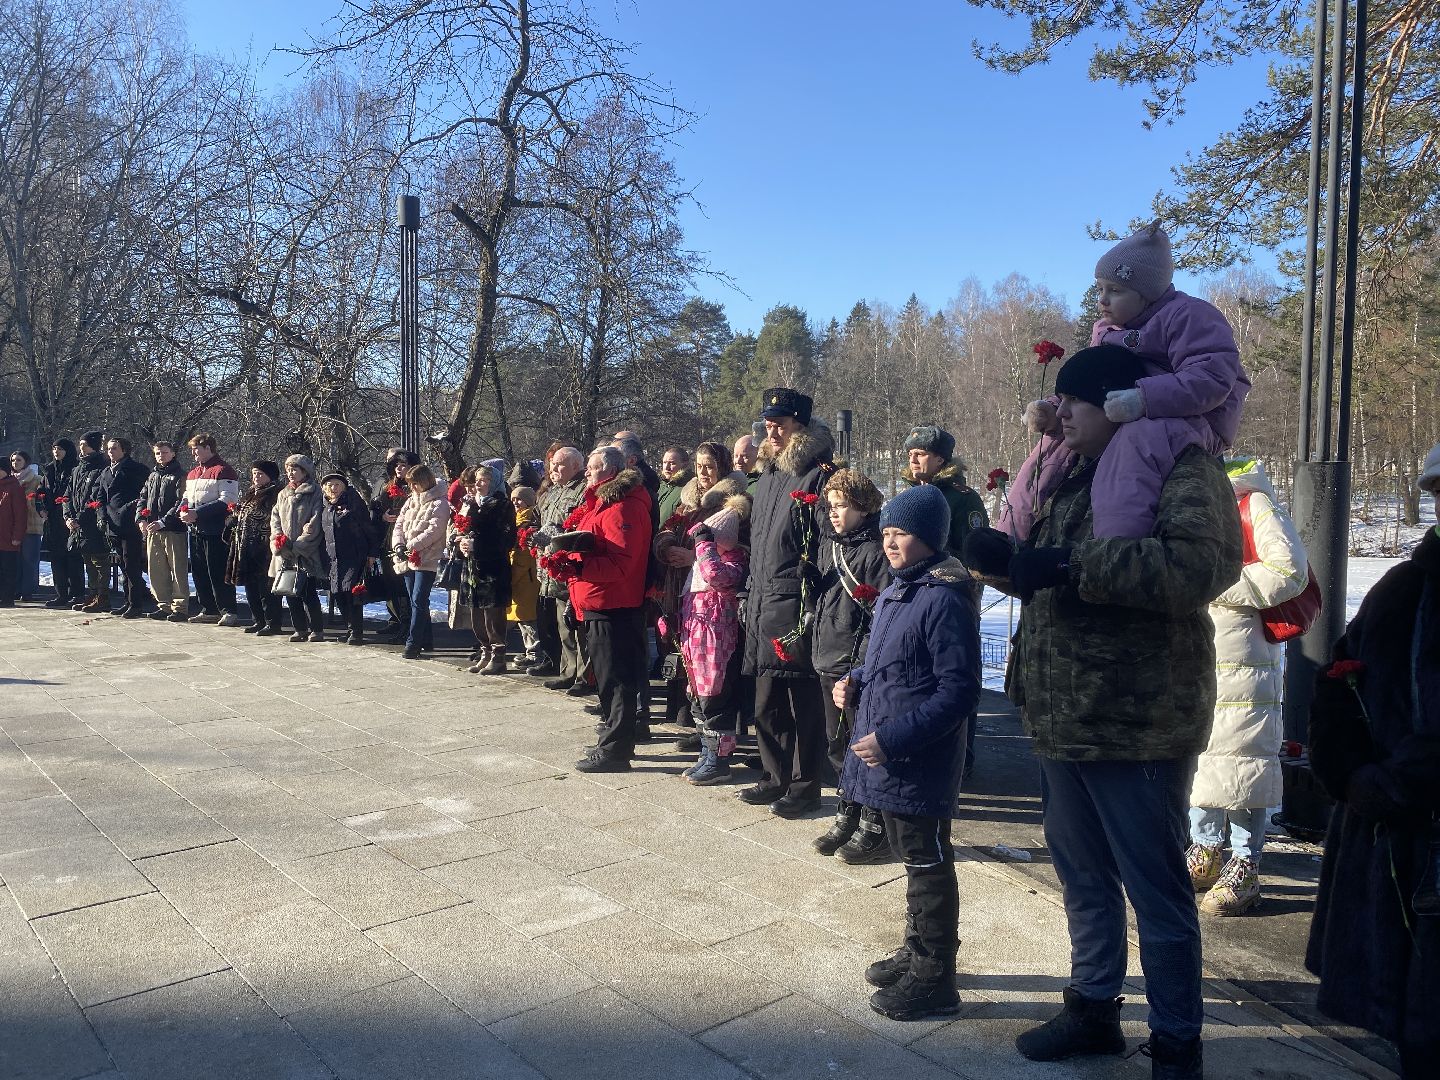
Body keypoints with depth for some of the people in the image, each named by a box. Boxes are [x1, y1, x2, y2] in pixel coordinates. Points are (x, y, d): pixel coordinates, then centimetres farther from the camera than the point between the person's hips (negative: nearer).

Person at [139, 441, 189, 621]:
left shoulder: (179, 475, -3)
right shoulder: (153, 475, 19)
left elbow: (180, 503, -12)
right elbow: (143, 497, 20)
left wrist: (163, 521, -19)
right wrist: (142, 518, 4)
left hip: (173, 530, -7)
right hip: (152, 530, 7)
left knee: (178, 570, -4)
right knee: (156, 570, 9)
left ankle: (180, 608, -1)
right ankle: (164, 605, 18)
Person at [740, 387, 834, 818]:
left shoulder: (819, 476, -10)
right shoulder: (767, 477, 17)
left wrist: (814, 608, -17)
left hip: (798, 609, -8)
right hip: (763, 608, 8)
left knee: (804, 703, 2)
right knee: (767, 704, 16)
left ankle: (805, 785, 15)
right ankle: (777, 777, 30)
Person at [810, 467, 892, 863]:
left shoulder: (876, 551, -12)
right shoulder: (829, 543, 11)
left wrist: (864, 661, -20)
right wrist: (817, 646, 17)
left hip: (861, 666, -8)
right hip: (829, 661, 8)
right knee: (838, 745, 16)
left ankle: (874, 826, 13)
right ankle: (848, 815, 30)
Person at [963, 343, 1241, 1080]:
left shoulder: (1183, 470, -11)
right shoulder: (1076, 480, 15)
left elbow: (1204, 563, -29)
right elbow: (1041, 575, 21)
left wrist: (1071, 564, -27)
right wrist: (1002, 557, -2)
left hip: (1138, 724, -8)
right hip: (1060, 718, 8)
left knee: (1156, 889, 7)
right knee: (1083, 877, 20)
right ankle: (1093, 1010, 38)